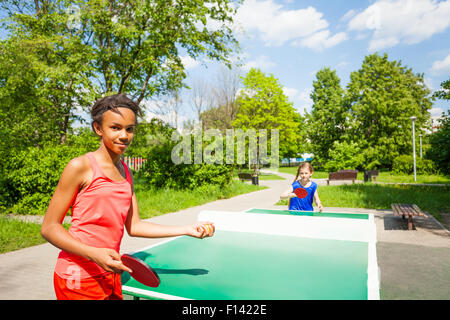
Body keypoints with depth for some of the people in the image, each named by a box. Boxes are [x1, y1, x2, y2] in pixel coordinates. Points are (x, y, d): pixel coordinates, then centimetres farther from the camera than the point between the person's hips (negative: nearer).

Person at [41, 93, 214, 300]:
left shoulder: (126, 173, 8)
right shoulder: (80, 166, -12)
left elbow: (133, 226, 7)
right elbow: (49, 228, -10)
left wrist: (188, 229, 2)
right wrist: (94, 254, -24)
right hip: (78, 278, -6)